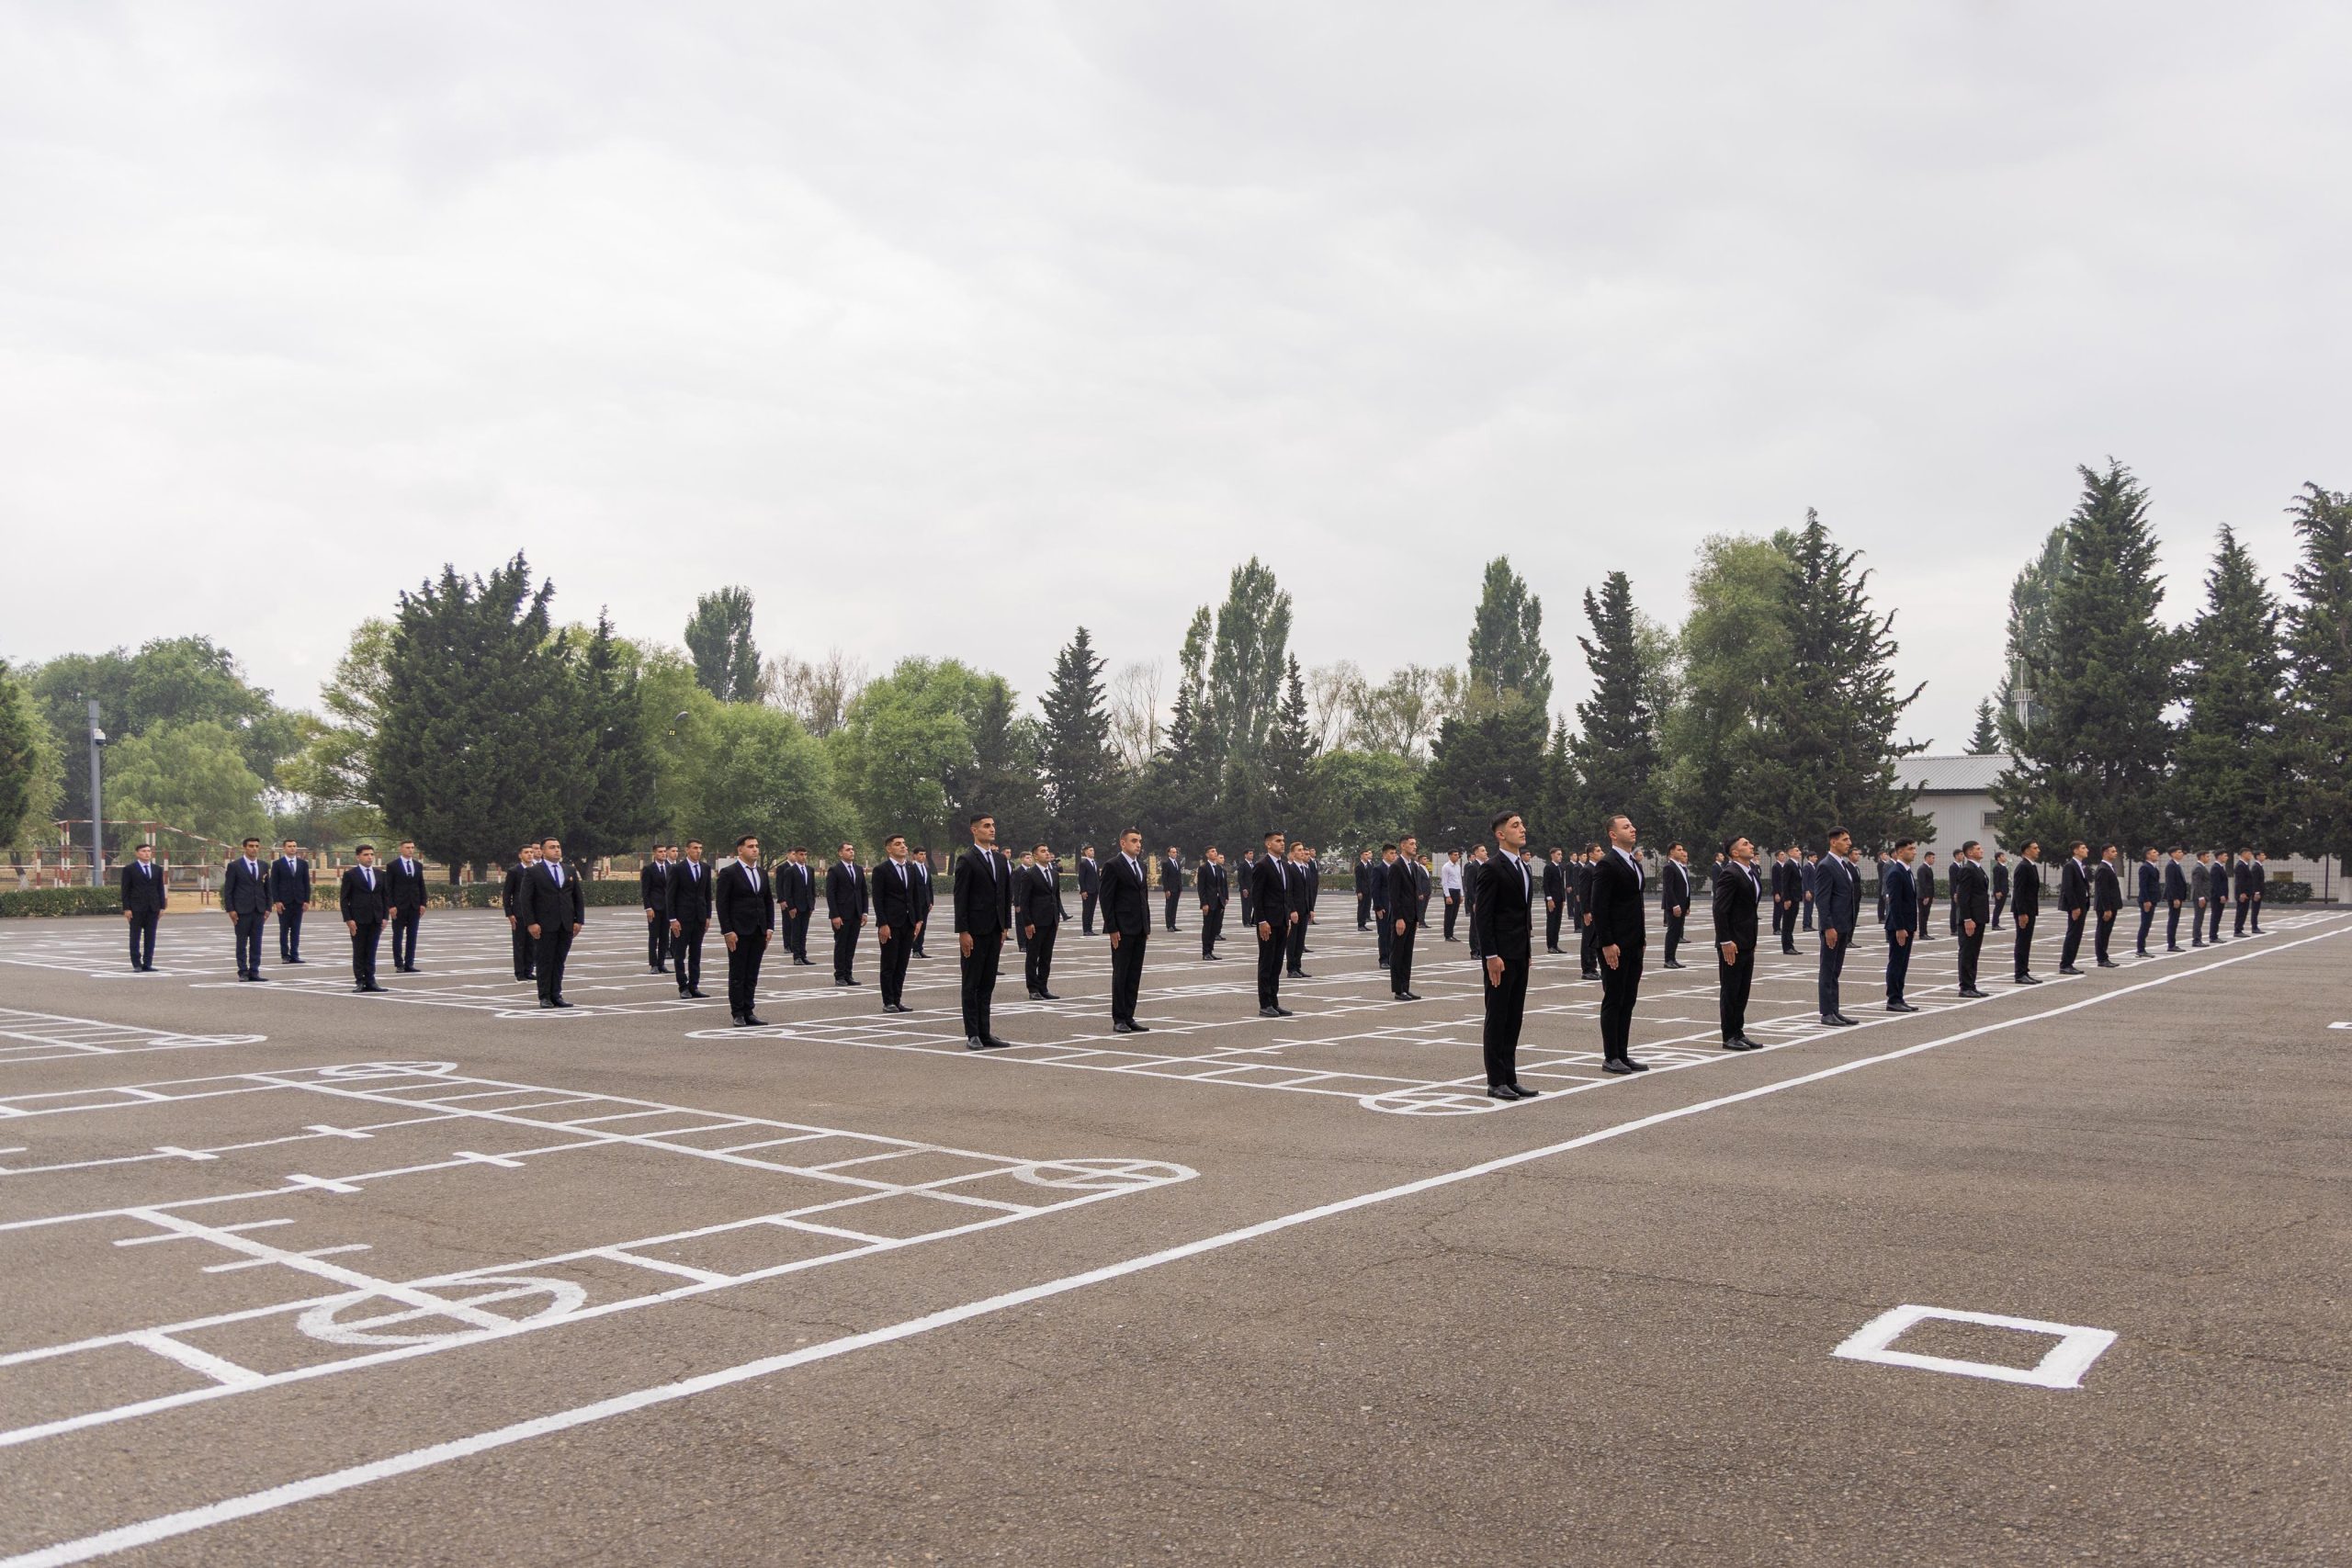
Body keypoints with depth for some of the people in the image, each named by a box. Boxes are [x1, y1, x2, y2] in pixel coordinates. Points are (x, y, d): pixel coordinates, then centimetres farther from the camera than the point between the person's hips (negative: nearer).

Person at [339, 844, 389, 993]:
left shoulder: (380, 874, 11)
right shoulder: (350, 875, -2)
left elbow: (384, 897, 13)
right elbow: (344, 899, -3)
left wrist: (385, 917, 3)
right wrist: (348, 919, -11)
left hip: (376, 919, 4)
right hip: (358, 919, -4)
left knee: (371, 952, 7)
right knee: (359, 952, 1)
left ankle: (370, 981, 10)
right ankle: (360, 982, 4)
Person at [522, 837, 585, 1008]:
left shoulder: (569, 871, 13)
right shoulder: (534, 872, -2)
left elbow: (579, 898, 14)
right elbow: (526, 900, -5)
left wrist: (579, 920, 5)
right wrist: (531, 923, -13)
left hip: (566, 925, 4)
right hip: (545, 925, -4)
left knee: (559, 961, 7)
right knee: (545, 961, 1)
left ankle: (556, 995, 12)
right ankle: (545, 997, 6)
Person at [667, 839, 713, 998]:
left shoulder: (705, 869, 8)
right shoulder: (677, 869, -6)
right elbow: (670, 895, -7)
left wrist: (708, 916, 7)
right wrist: (673, 919, -12)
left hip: (699, 918, 4)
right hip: (682, 918, -4)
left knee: (696, 955, 6)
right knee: (679, 955, 1)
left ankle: (694, 986, 10)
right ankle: (683, 987, 7)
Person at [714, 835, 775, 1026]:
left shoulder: (763, 874, 13)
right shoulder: (728, 873, -6)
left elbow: (769, 902, 17)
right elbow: (721, 904, -9)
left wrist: (769, 927, 7)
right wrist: (727, 931, -14)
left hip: (759, 932, 6)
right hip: (738, 932, -6)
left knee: (752, 975, 9)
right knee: (737, 975, 1)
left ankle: (749, 1012, 14)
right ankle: (738, 1014, 6)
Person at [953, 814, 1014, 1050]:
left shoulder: (1000, 859, 13)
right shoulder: (966, 860, -8)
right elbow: (960, 898, -11)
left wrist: (1005, 926, 10)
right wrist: (963, 932, -15)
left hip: (995, 931, 6)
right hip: (974, 931, -6)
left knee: (987, 984, 9)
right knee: (971, 984, 1)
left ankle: (984, 1033, 13)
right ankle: (972, 1035, 4)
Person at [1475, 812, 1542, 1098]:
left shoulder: (1523, 868, 15)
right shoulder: (1493, 869, -12)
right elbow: (1482, 915, -15)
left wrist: (1528, 950, 16)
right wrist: (1491, 956, -19)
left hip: (1520, 954, 8)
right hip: (1501, 955, -8)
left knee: (1514, 1019, 11)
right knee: (1497, 1018, -2)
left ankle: (1509, 1078, 17)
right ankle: (1496, 1082, 4)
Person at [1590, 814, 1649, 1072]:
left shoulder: (1635, 864, 16)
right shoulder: (1607, 865, -13)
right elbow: (1598, 907, -17)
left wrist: (1642, 936, 14)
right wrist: (1607, 943, -20)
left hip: (1634, 944, 9)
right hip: (1615, 945, -9)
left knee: (1628, 1001, 11)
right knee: (1613, 1001, -2)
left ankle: (1623, 1055, 17)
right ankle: (1610, 1058, 4)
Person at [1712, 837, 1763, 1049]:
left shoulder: (1752, 872, 13)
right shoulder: (1730, 873, -15)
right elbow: (1719, 910, -19)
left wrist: (1753, 940, 14)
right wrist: (1725, 941, -21)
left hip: (1747, 942, 9)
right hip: (1733, 943, -9)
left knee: (1742, 991, 13)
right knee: (1730, 990, 0)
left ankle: (1739, 1033, 21)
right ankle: (1729, 1037, 7)